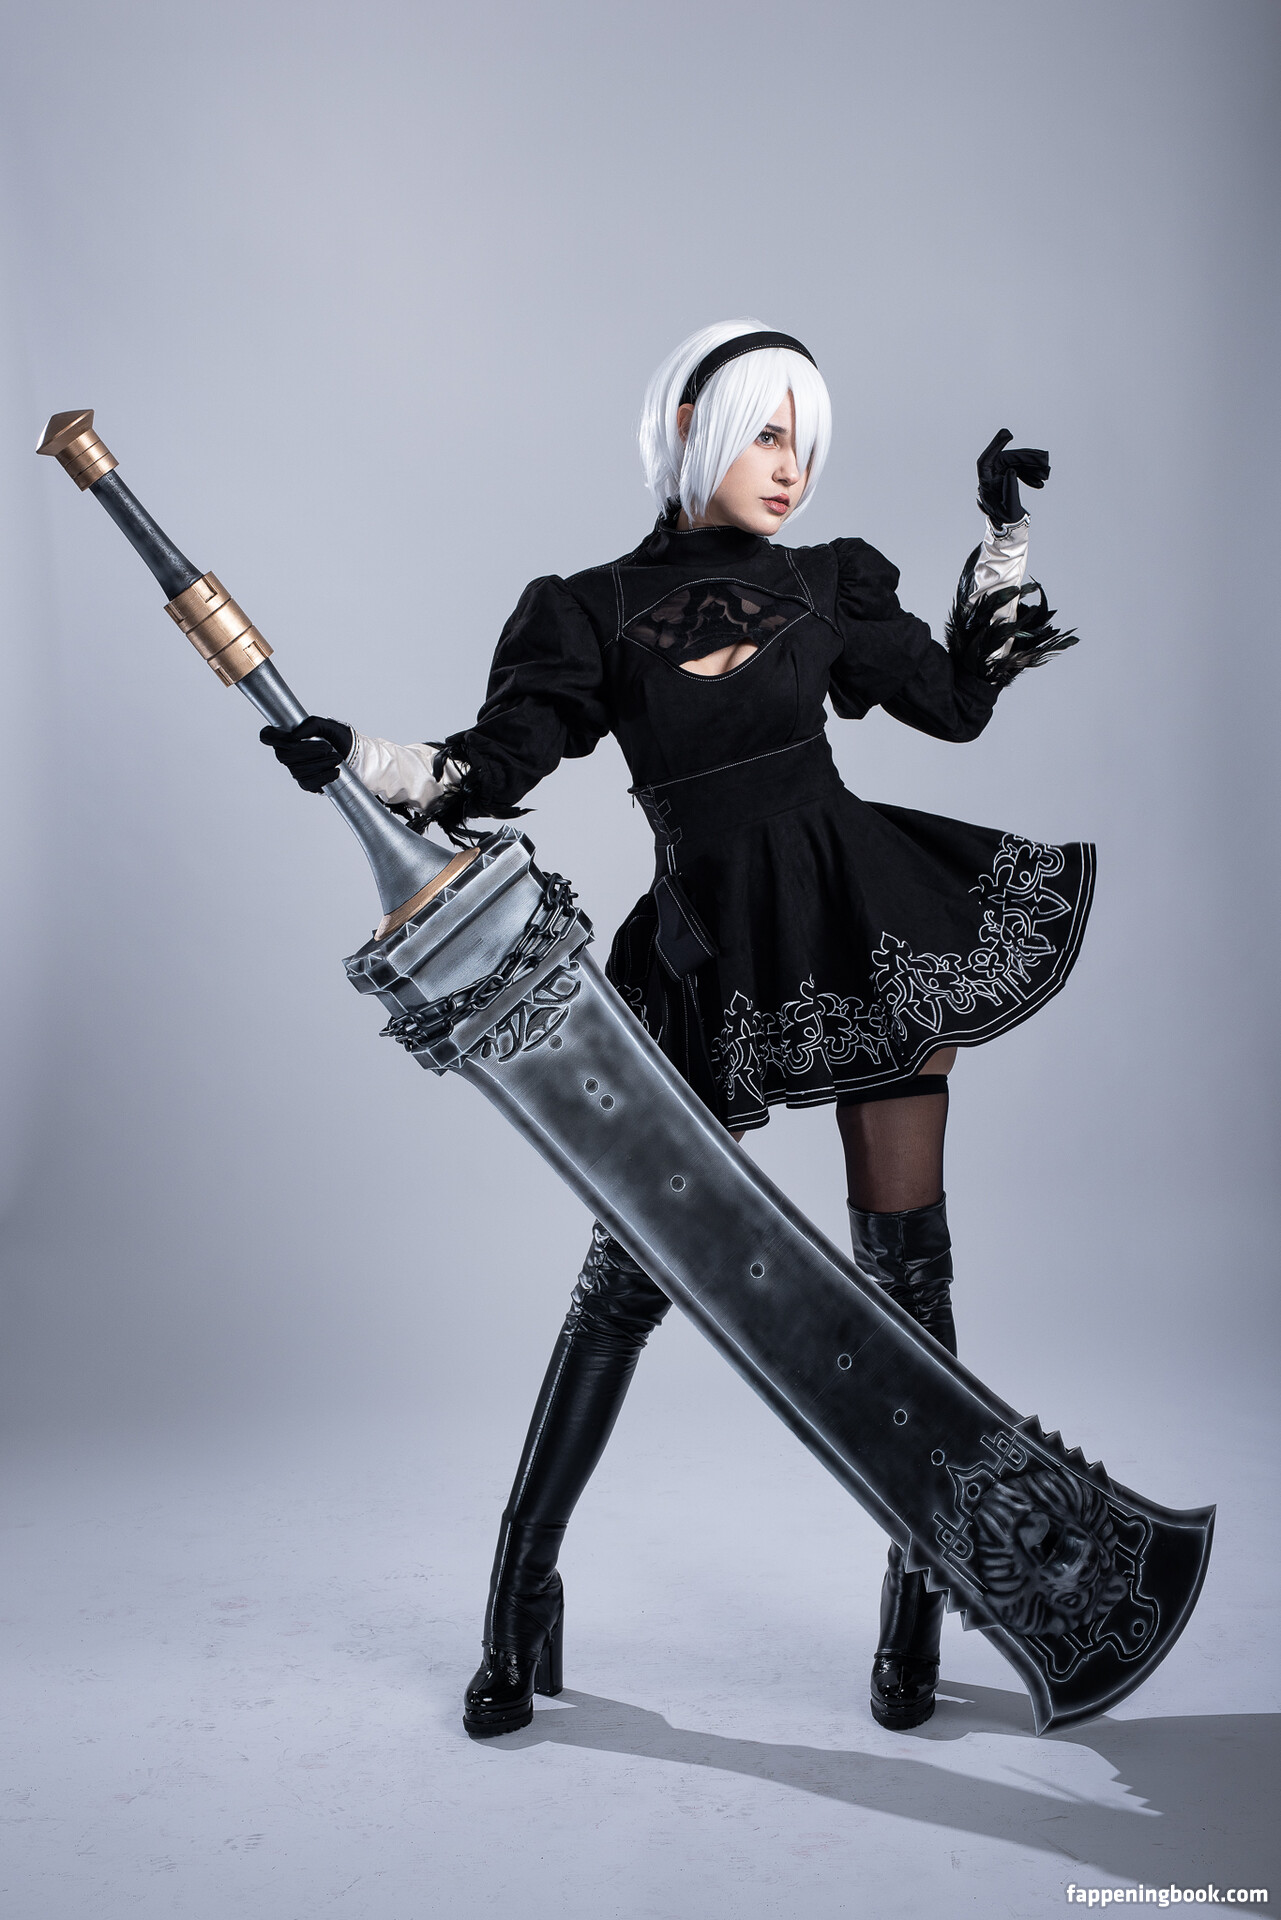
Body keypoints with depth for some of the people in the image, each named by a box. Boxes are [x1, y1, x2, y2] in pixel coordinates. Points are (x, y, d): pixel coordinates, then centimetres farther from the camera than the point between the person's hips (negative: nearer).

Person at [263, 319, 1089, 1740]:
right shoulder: (595, 612, 3)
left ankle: (918, 1602, 20)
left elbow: (961, 701, 17)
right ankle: (520, 1606, 15)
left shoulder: (826, 585, 11)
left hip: (869, 927, 3)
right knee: (626, 1277, -1)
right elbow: (487, 771, -5)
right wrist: (353, 758, -21)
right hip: (710, 964, -2)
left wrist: (1004, 530, 15)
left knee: (905, 1269, 4)